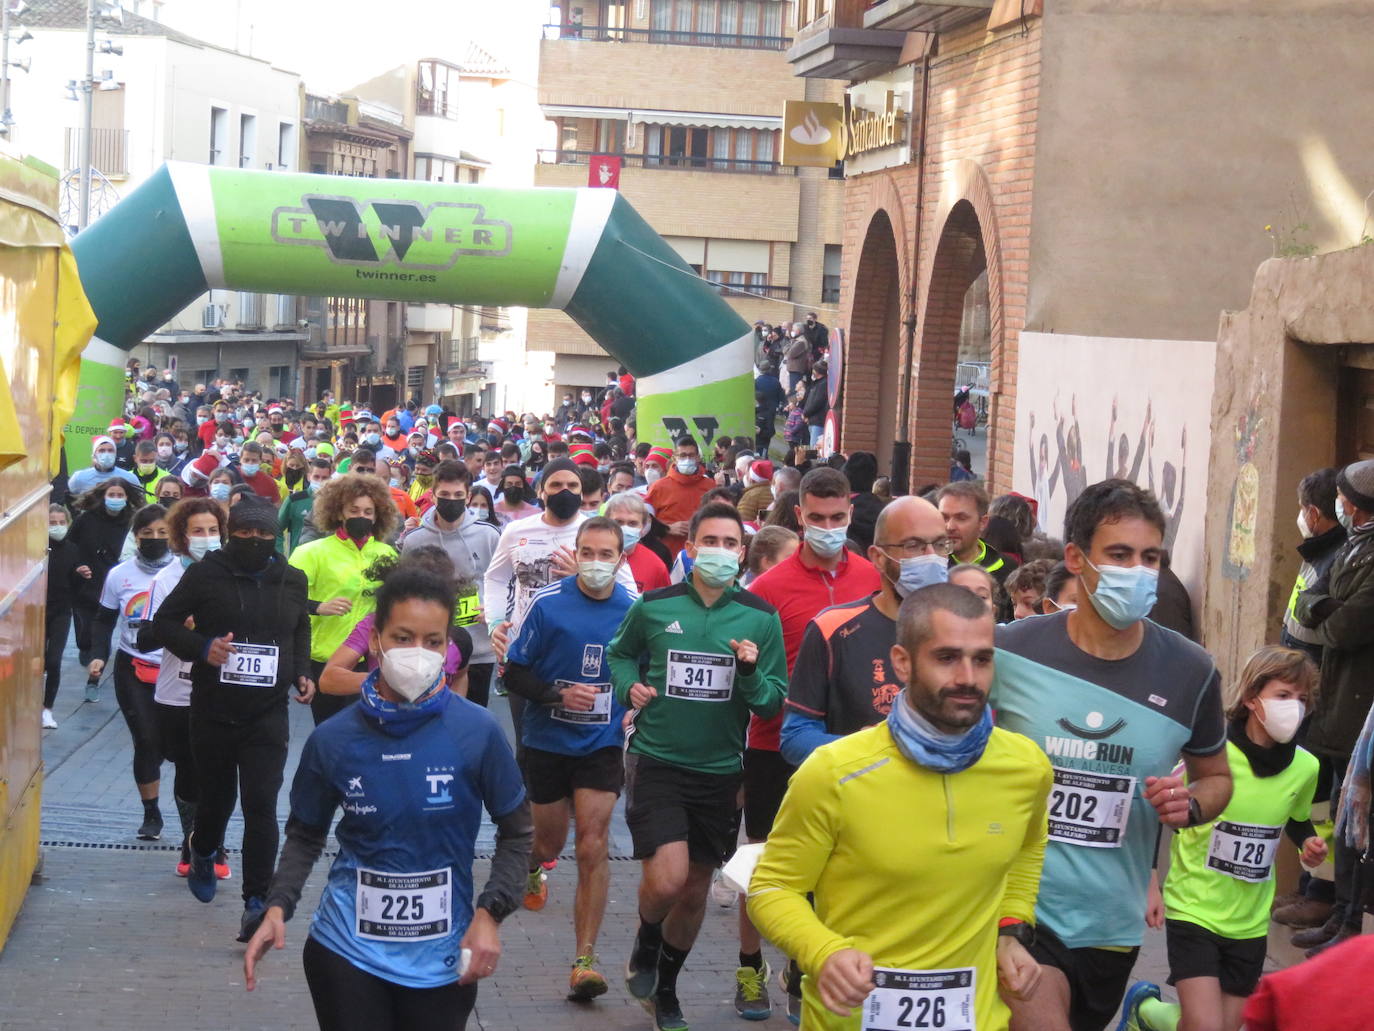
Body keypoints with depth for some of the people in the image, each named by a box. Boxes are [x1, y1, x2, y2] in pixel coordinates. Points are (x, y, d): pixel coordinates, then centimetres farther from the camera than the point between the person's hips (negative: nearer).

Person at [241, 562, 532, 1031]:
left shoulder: (477, 732, -10)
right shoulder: (332, 740, -6)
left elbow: (515, 832, 1)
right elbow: (306, 834, 8)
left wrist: (490, 913, -10)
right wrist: (278, 907, -7)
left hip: (442, 957, 0)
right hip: (347, 949, 0)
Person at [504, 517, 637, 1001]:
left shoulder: (635, 610, -4)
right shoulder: (547, 604, -9)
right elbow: (515, 673, -6)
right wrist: (559, 695, -20)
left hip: (602, 744, 0)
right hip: (548, 740, 0)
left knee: (593, 847, -10)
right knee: (551, 839, 16)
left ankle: (585, 959, -6)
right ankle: (535, 866, 54)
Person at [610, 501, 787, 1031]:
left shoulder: (761, 618, -2)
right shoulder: (654, 606, -3)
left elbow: (774, 703, 0)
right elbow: (620, 653, 16)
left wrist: (750, 672, -19)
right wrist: (630, 686, -3)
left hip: (719, 769, 2)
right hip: (656, 761, -2)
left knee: (696, 888, 13)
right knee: (667, 878, -19)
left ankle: (665, 988, 36)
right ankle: (647, 941, 17)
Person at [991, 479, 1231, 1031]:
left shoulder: (1189, 670, -2)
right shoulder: (1010, 651, -9)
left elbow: (1216, 776, 13)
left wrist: (1190, 805, -7)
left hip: (1112, 924, 3)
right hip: (1019, 908, -3)